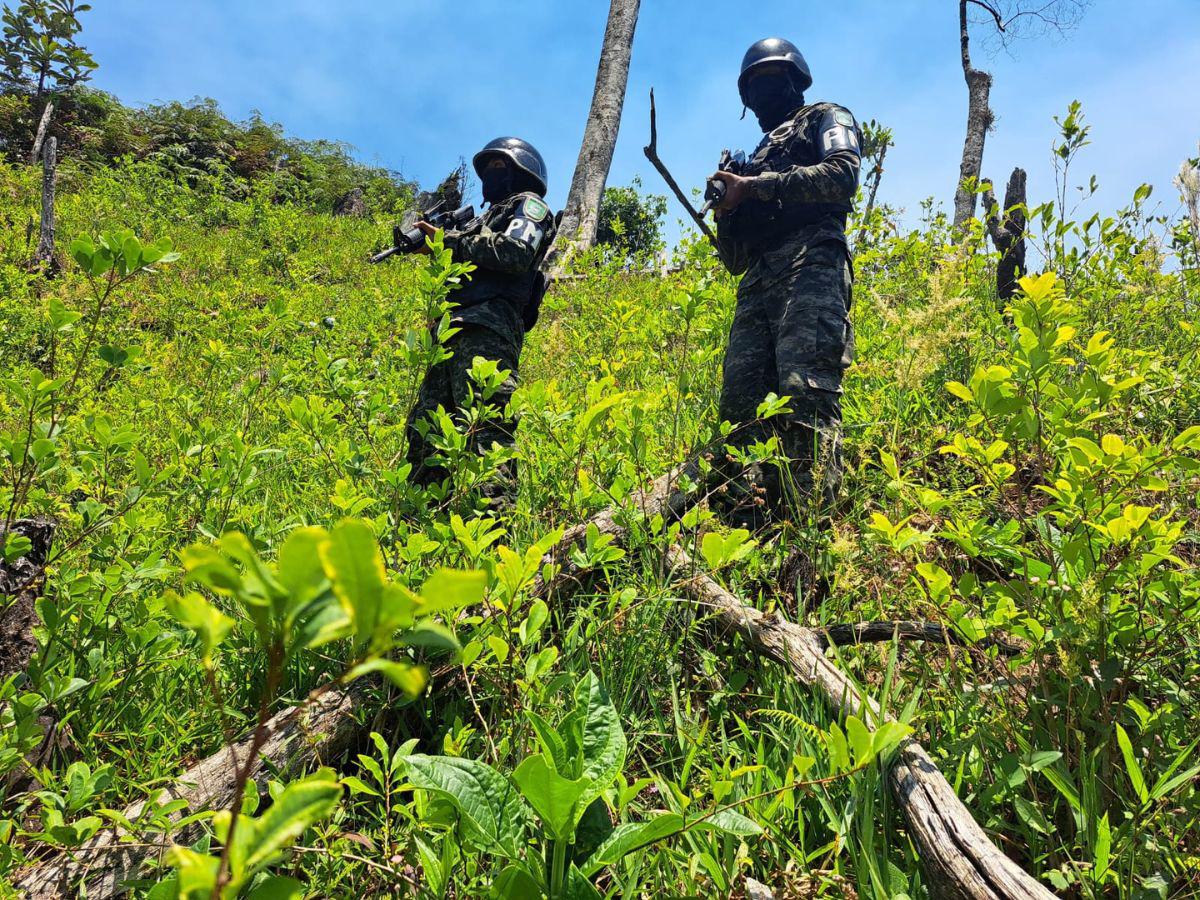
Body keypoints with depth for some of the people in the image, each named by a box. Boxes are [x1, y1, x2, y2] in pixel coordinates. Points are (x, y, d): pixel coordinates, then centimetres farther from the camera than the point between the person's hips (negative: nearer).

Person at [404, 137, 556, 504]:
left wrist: (451, 241, -2)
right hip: (454, 333, 9)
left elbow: (516, 253, -8)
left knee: (485, 427, -22)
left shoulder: (528, 204, 13)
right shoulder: (489, 217, 38)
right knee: (424, 431, 1)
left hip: (487, 328, -9)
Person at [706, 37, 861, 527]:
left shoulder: (825, 118, 22)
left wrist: (754, 186, -4)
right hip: (757, 285, 7)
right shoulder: (757, 156, 37)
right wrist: (726, 212, 10)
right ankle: (748, 526, -15)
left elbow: (843, 175, -4)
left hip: (809, 266, -6)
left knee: (804, 390, -24)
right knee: (740, 403, -11)